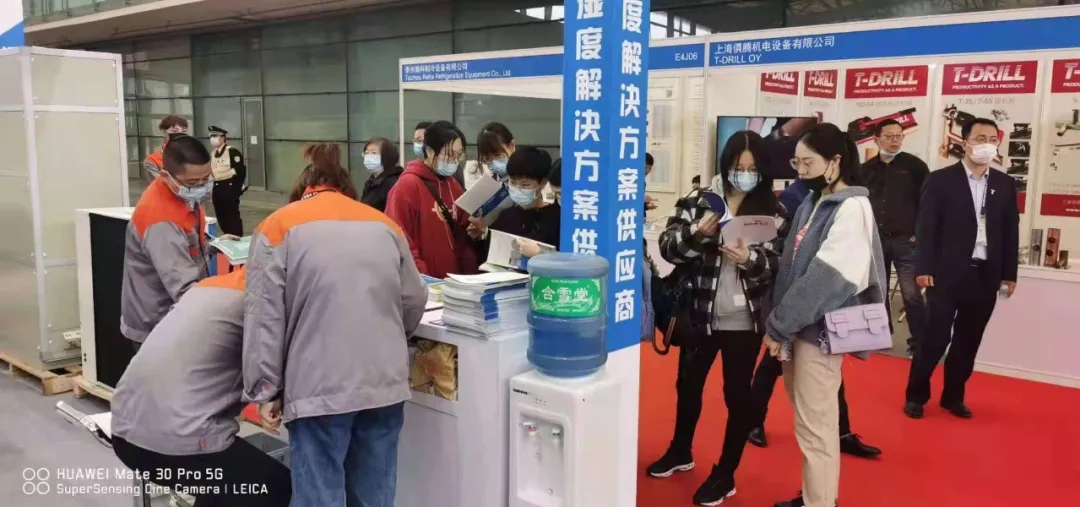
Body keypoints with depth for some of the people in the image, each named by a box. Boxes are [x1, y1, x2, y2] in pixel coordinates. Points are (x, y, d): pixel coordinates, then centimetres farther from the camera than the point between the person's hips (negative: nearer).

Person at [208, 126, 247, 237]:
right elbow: (211, 172, 19)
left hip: (229, 188, -8)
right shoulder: (213, 153, 13)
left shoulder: (232, 152, -12)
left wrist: (237, 189, -15)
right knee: (221, 216, 12)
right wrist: (212, 191, 17)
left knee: (233, 216, -2)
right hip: (217, 189, 8)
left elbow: (240, 170, -15)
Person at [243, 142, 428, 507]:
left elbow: (264, 318, -2)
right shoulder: (385, 225, 15)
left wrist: (265, 390, 2)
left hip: (320, 388, -4)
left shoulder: (278, 226, 5)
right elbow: (414, 303, 16)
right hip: (386, 383, 4)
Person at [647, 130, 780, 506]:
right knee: (688, 385, 18)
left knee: (737, 394, 9)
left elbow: (781, 265, -7)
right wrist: (697, 232, -24)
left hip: (744, 319, -2)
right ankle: (680, 452, 43)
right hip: (699, 313, 2)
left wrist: (751, 259, -26)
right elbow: (667, 246, -7)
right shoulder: (699, 201, -2)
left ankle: (725, 474, 27)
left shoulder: (771, 210, -3)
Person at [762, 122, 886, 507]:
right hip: (799, 328, 8)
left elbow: (826, 277, -20)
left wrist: (778, 326, -17)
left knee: (815, 427, -2)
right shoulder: (811, 204, 13)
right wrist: (779, 324, 4)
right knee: (810, 422, 17)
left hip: (821, 331, -8)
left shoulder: (852, 207, -12)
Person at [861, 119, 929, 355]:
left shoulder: (915, 165, -1)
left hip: (905, 240, -3)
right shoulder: (866, 169, 8)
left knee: (912, 295, -5)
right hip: (874, 240, 4)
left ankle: (919, 342, 4)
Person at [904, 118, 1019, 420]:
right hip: (947, 273, -4)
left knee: (968, 340, 11)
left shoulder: (1005, 184, 9)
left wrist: (1009, 274, 8)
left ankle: (953, 396, 24)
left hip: (986, 275, 4)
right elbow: (926, 228, -6)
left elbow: (1010, 232, 11)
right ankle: (916, 396, 14)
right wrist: (923, 269, -11)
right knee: (935, 337, -1)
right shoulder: (940, 180, -3)